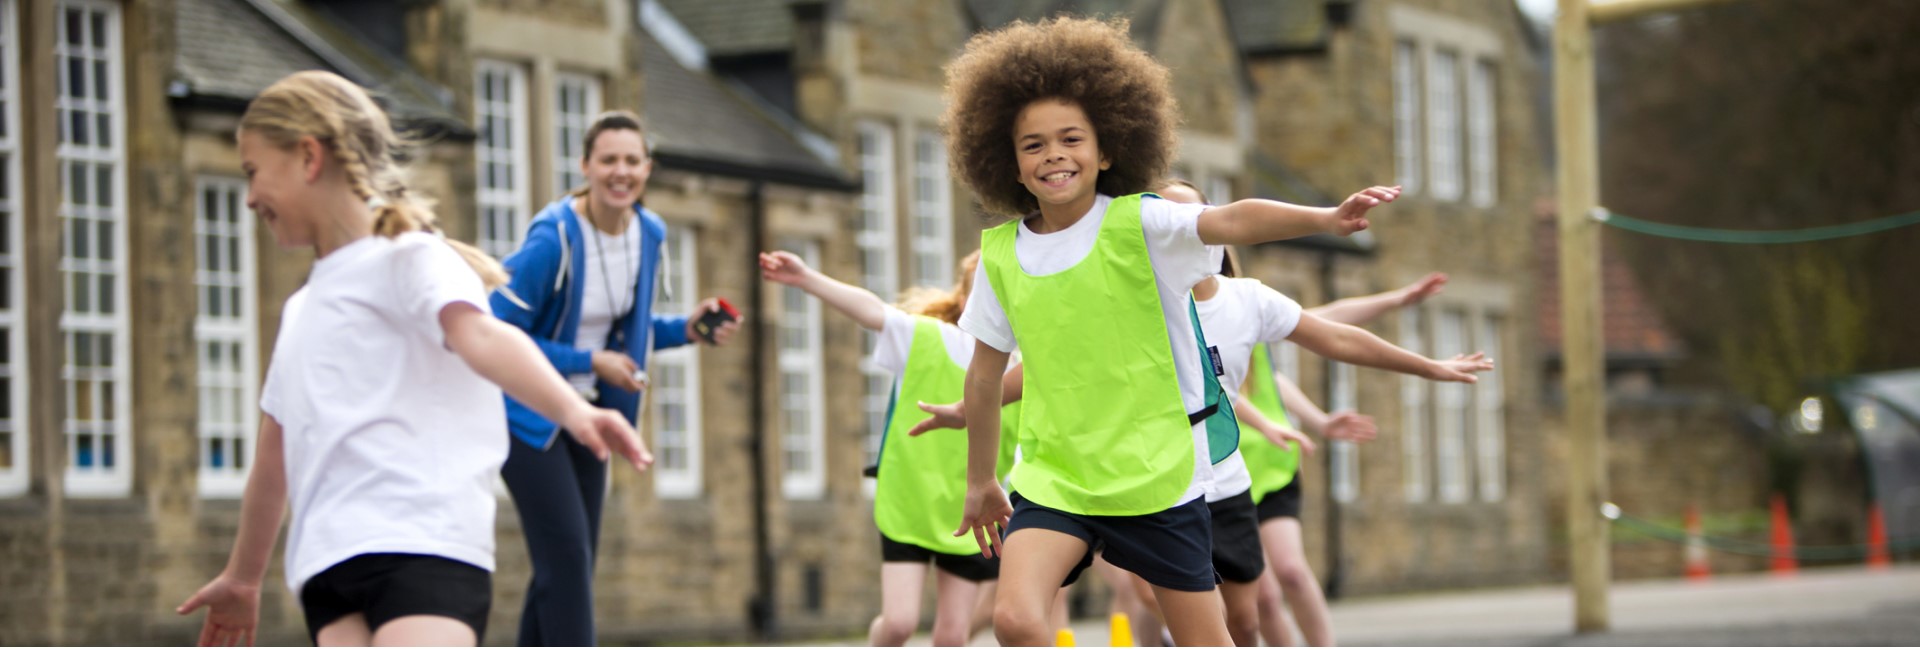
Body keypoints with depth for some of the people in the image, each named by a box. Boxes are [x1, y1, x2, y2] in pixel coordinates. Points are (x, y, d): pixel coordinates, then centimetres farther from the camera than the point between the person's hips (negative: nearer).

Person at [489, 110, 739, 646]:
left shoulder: (649, 234, 0)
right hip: (529, 414, -7)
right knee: (566, 558, -14)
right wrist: (591, 362, -22)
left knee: (570, 564, 10)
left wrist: (685, 330, -3)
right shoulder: (553, 238, -22)